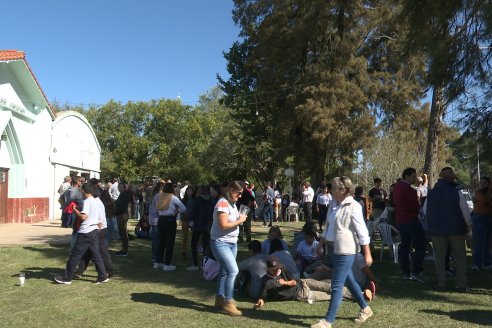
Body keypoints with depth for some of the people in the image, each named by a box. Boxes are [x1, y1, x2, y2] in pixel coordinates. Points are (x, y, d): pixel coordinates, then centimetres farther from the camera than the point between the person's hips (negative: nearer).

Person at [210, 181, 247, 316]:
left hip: (232, 242, 9)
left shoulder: (233, 204, 12)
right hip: (220, 242, -9)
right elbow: (224, 225, -23)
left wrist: (240, 218, 2)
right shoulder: (223, 203, -17)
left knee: (225, 271, 13)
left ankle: (219, 299, 24)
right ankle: (228, 302, -9)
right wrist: (239, 221, -14)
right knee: (233, 270, -16)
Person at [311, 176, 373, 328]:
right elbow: (328, 227, 18)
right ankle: (365, 309, 37)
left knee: (336, 286, -4)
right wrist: (321, 244, 20)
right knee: (349, 281, 19)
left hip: (347, 251, -8)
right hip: (336, 249, 9)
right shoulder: (333, 204, 7)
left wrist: (367, 254, -14)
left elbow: (362, 232, -15)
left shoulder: (353, 207, -16)